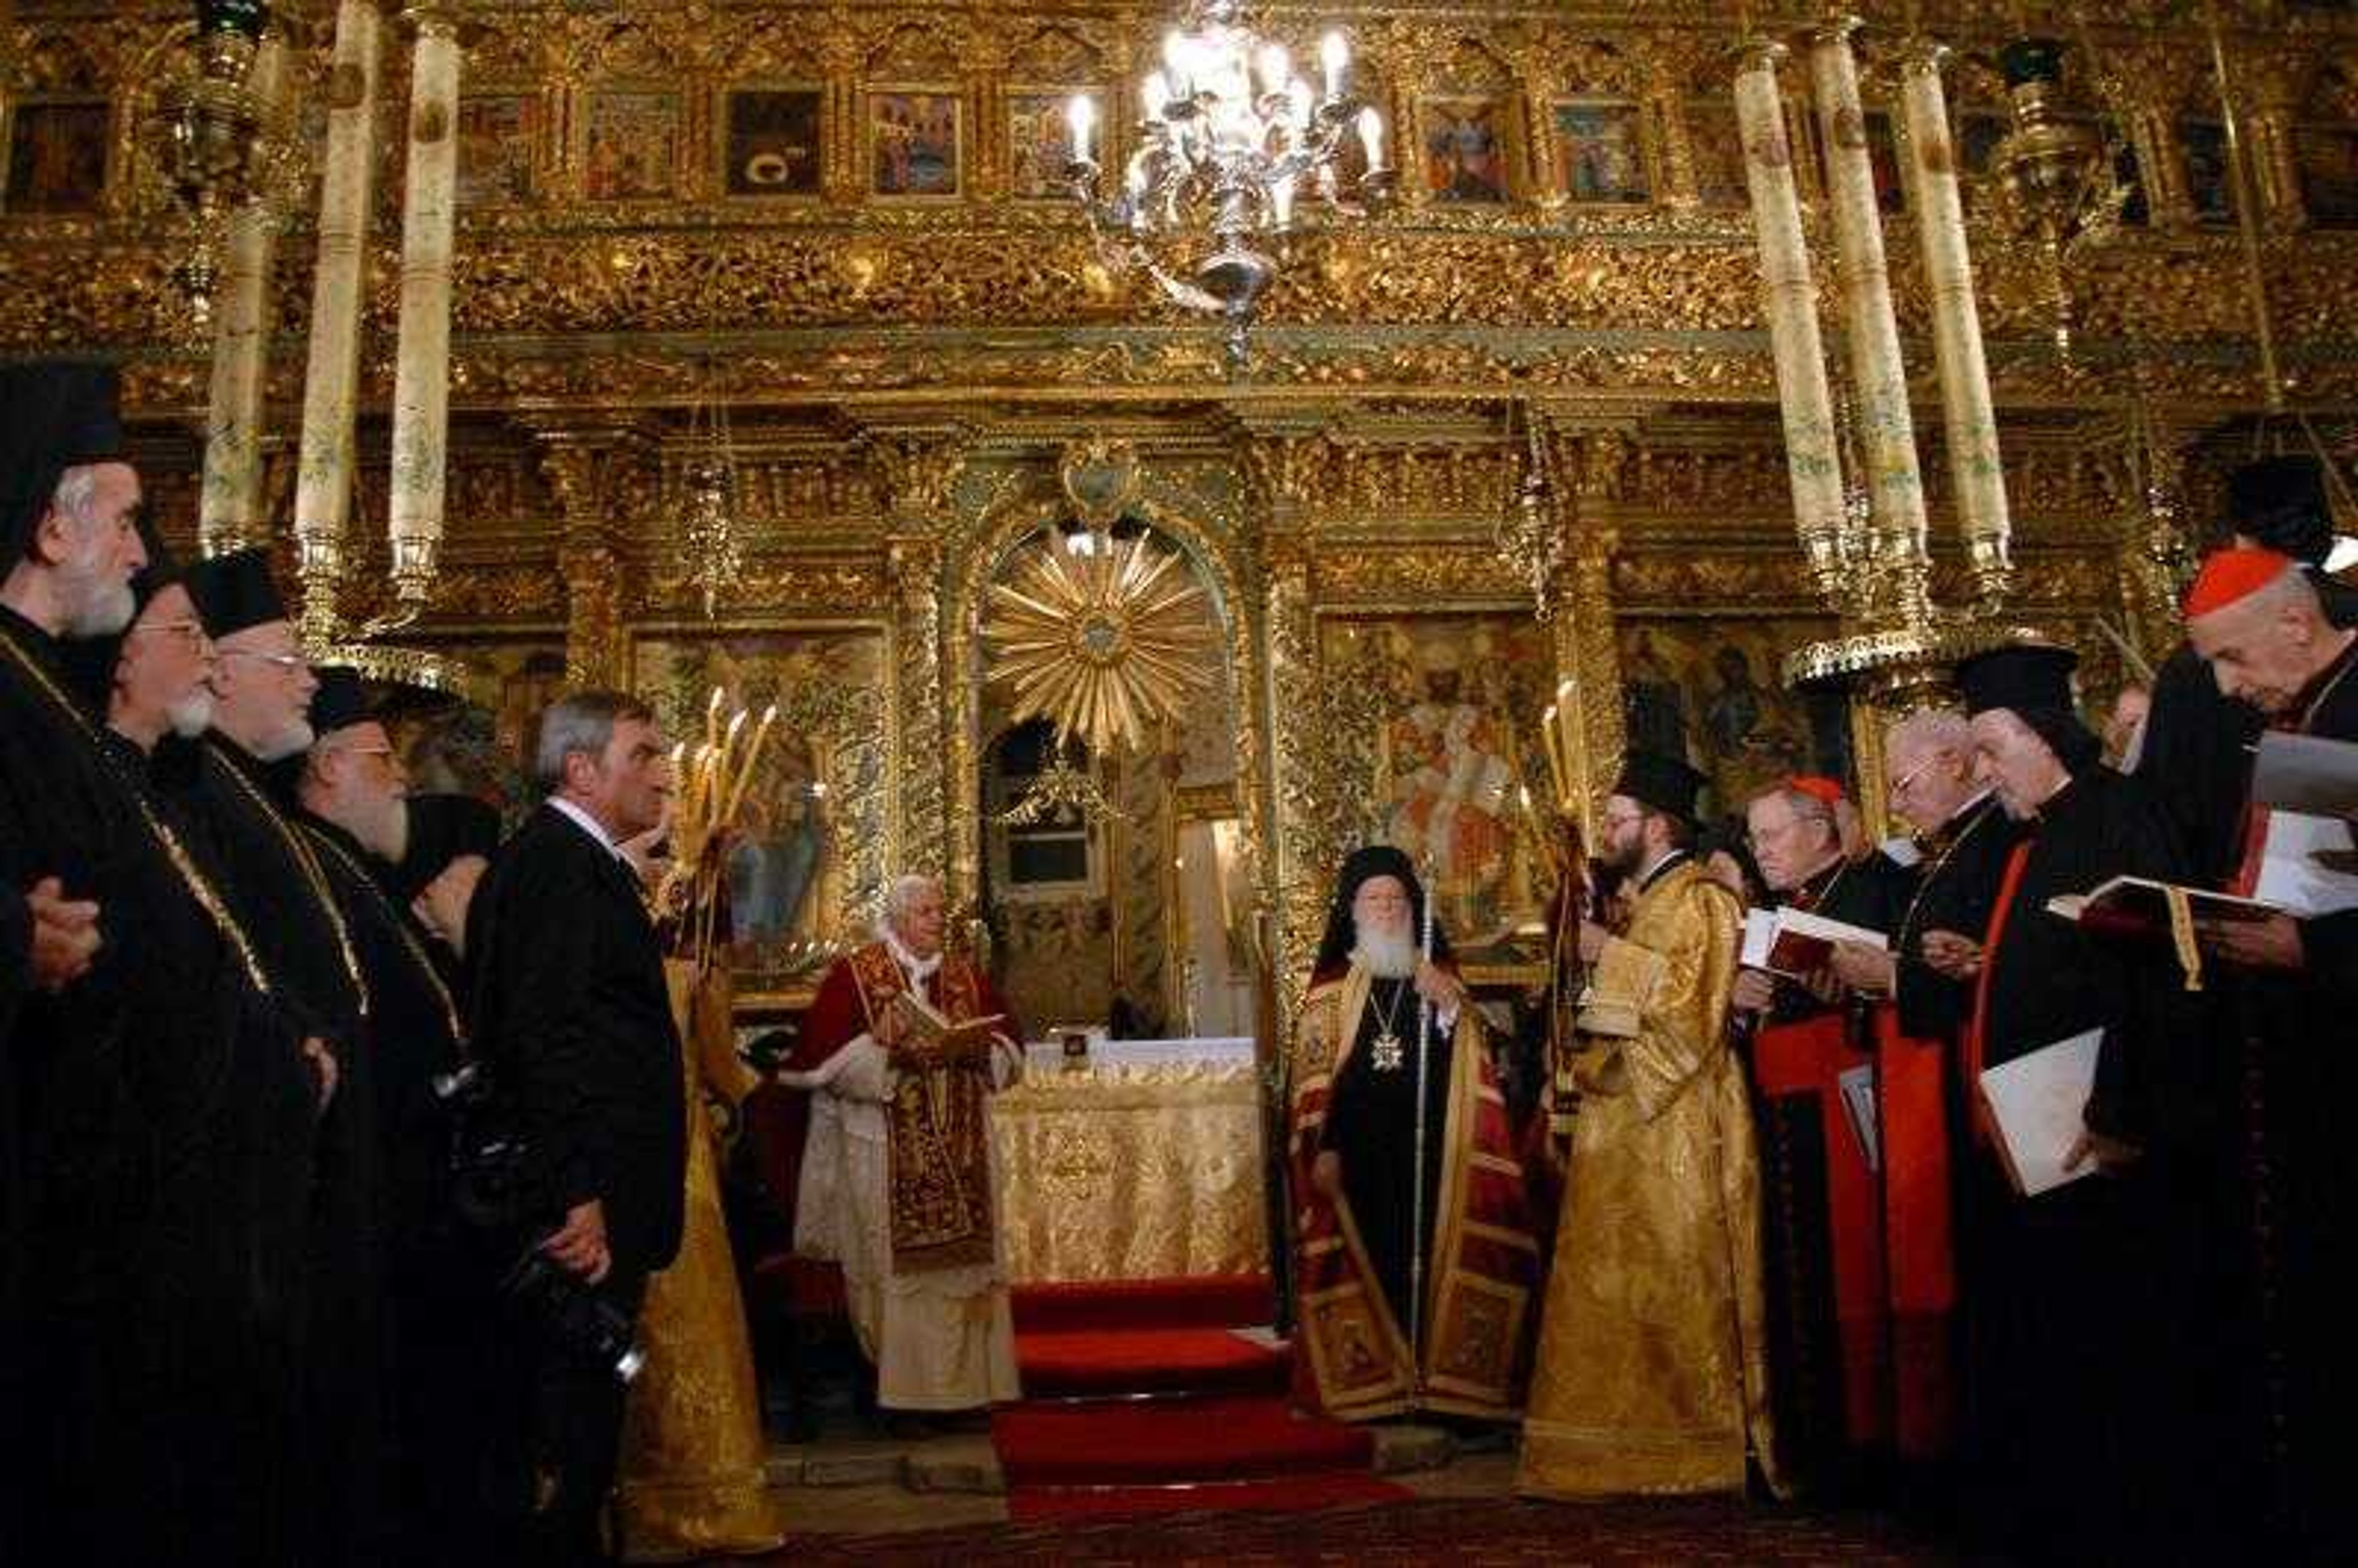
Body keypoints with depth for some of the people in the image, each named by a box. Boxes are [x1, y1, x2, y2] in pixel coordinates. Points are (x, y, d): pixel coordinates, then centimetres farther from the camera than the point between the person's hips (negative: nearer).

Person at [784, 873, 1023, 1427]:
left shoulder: (966, 976, 13)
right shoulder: (854, 974, -1)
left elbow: (1009, 1041, 13)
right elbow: (823, 1054, -9)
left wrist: (977, 1051, -8)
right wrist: (892, 1055, -19)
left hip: (959, 1153, 5)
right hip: (887, 1153, -4)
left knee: (962, 1261, 4)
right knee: (896, 1267, -3)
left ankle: (959, 1381, 13)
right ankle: (900, 1388, 6)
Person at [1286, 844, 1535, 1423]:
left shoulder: (1436, 978, 11)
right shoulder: (1332, 988, 5)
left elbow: (1473, 1062, 3)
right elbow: (1311, 1074, 1)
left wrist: (1449, 1009, -13)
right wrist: (1323, 1148, -6)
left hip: (1429, 1150, 2)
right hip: (1360, 1152, -2)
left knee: (1430, 1259, 1)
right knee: (1372, 1261, -2)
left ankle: (1432, 1377, 11)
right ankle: (1375, 1384, 9)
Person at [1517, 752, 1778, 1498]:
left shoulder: (1698, 897, -9)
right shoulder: (1649, 899, 18)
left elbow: (1691, 995, -21)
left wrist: (1610, 954, -15)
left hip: (1678, 1123, -9)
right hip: (1631, 1115, 9)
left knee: (1678, 1279, -4)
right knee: (1627, 1278, 10)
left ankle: (1707, 1442, 5)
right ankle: (1644, 1433, 17)